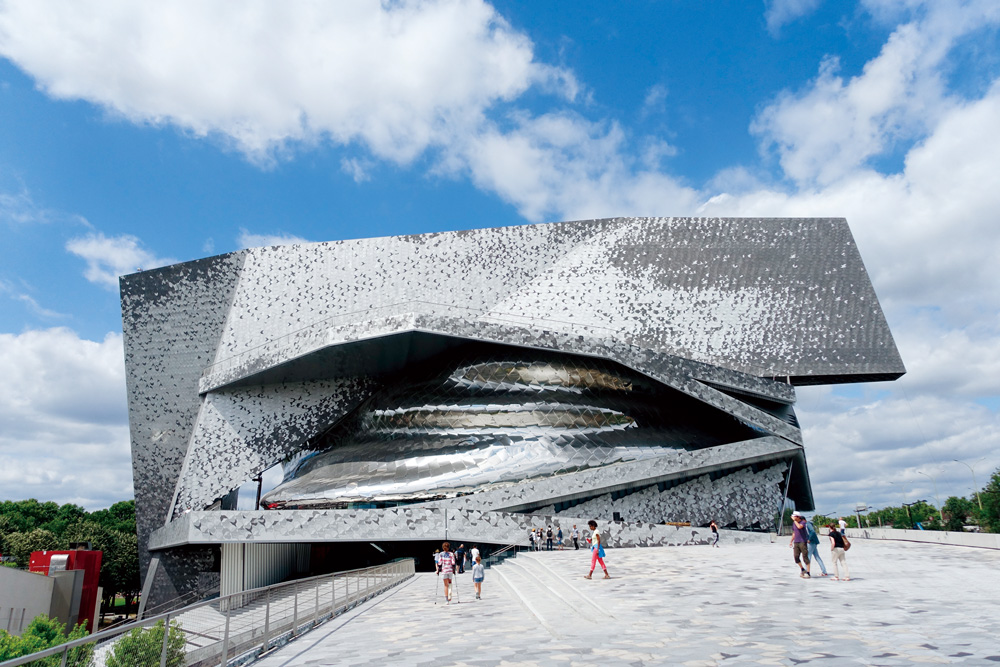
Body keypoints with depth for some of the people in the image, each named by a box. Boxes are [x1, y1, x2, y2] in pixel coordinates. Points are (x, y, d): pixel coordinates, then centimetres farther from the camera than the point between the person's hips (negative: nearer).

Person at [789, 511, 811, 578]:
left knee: (805, 557, -4)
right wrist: (791, 541, 22)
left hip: (803, 542, -6)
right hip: (796, 542, 6)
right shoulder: (794, 523, 11)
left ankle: (808, 573, 3)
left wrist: (794, 520, -21)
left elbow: (799, 527, -31)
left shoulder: (803, 522, -9)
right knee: (796, 556, -1)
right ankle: (802, 569, 19)